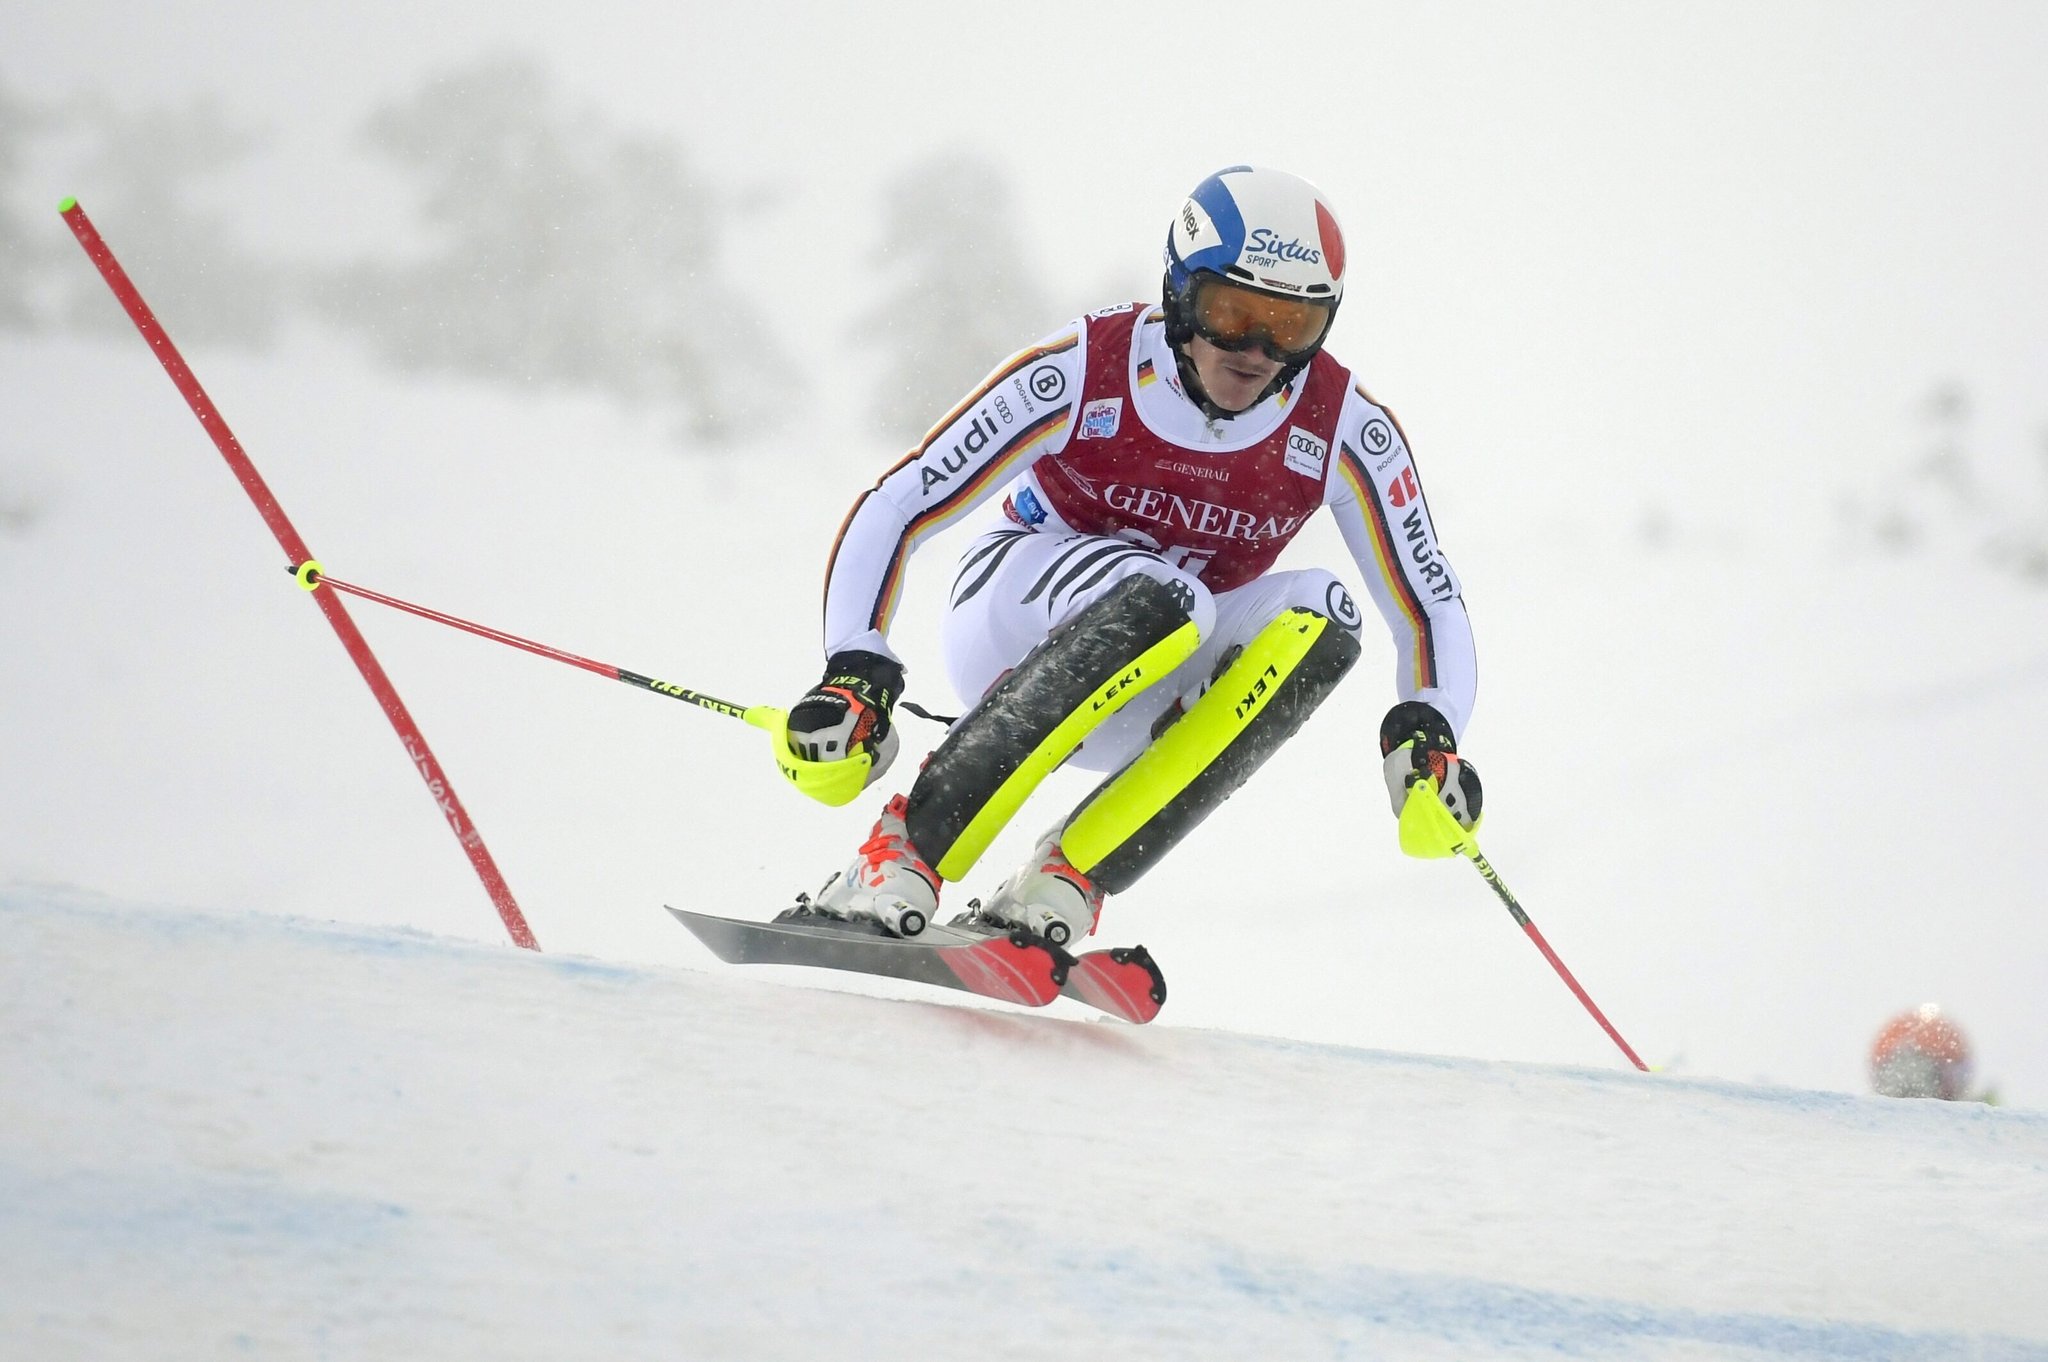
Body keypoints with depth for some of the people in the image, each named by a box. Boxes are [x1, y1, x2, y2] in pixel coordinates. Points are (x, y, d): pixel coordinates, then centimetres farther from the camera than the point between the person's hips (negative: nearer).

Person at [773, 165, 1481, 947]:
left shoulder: (1345, 430, -14)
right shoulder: (1080, 375, -22)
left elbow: (1431, 600, -6)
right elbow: (891, 512, -19)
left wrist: (1428, 732, -26)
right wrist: (854, 674, -32)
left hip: (1150, 698, 4)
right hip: (1012, 619, -4)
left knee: (1320, 619, -27)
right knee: (1155, 601, -36)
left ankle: (1064, 883, -29)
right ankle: (903, 857, -32)